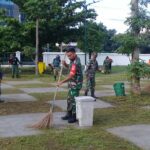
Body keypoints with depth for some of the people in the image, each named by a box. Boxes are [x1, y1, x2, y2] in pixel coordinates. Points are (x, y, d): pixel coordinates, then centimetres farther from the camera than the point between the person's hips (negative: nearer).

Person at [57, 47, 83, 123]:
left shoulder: (76, 63, -25)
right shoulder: (73, 60, 5)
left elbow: (71, 76, -26)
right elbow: (70, 67, 23)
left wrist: (62, 82, -21)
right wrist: (65, 64, 2)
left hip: (76, 84, -10)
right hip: (72, 83, 10)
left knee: (74, 100, -3)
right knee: (69, 99, 16)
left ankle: (74, 117, 6)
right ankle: (69, 114, 27)